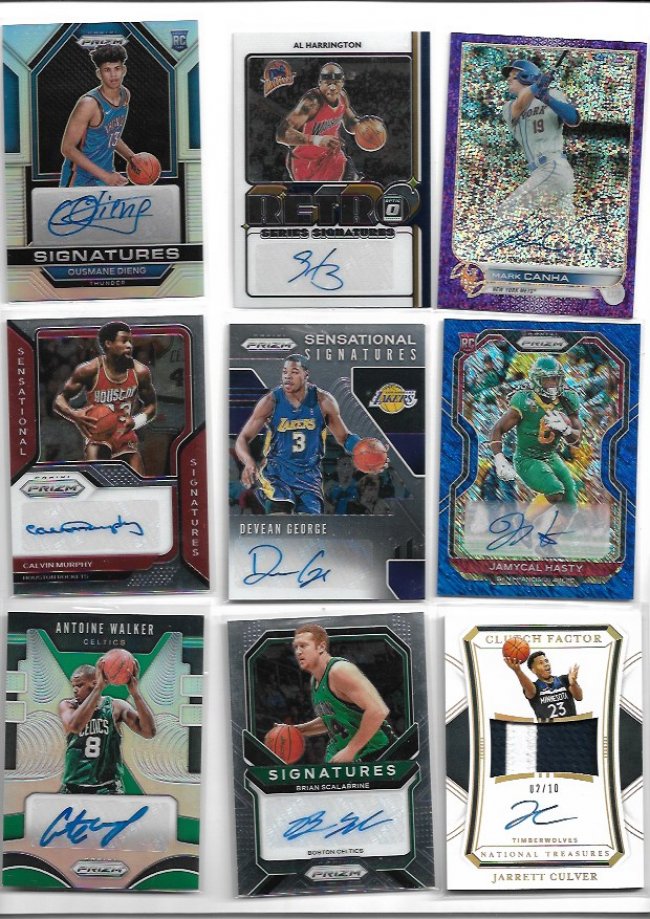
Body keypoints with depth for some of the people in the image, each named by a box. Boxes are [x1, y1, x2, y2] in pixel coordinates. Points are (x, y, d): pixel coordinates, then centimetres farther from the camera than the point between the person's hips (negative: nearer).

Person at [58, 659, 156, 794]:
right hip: (74, 786, 2)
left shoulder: (116, 707, -4)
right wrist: (99, 687, -33)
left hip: (107, 787, -2)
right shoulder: (67, 705, -2)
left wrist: (135, 691, -26)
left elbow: (149, 732, -17)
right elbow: (74, 726, -27)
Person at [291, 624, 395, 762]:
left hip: (375, 751, -9)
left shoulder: (340, 671, -21)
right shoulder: (315, 680, 8)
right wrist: (296, 730, 11)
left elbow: (378, 711, -30)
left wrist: (350, 750, -25)